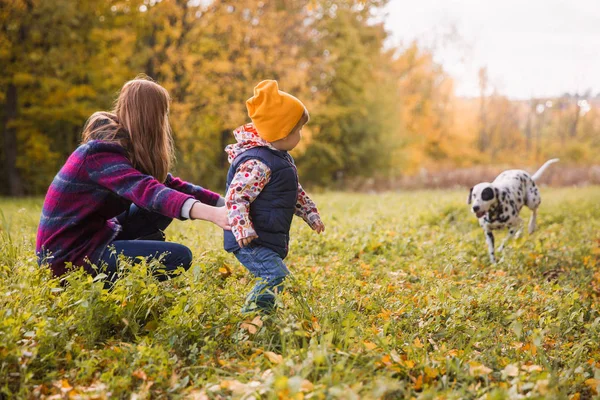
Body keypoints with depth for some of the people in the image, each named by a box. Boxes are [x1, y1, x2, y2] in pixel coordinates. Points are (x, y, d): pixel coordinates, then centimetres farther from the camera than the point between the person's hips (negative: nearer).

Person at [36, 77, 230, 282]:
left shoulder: (124, 146, 6)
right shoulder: (101, 153, -23)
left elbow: (169, 184, 8)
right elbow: (147, 190, -41)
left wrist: (223, 202, -2)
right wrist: (211, 213, -54)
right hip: (68, 255, -9)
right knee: (179, 256, -16)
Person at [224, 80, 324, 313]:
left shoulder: (281, 157, 12)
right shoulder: (258, 163, -23)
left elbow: (296, 192, 26)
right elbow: (235, 198, -28)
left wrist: (310, 214, 26)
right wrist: (242, 229, -37)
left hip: (270, 241, 11)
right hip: (252, 242, -11)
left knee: (273, 279, 20)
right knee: (278, 279, -21)